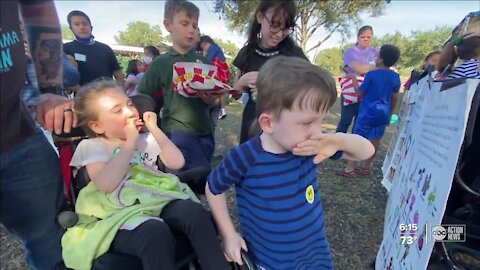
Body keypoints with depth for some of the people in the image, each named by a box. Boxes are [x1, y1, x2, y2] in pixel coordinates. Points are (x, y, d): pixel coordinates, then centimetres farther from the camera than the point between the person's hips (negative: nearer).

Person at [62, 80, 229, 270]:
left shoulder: (145, 139, 17)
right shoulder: (91, 147, 4)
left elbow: (177, 163, 4)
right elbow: (106, 184, -16)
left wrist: (154, 129, 2)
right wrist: (130, 142, -12)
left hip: (157, 202, 4)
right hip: (120, 215, -4)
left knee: (193, 211, -27)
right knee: (156, 232, -36)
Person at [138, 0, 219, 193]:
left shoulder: (204, 61, 9)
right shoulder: (161, 63, 1)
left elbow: (216, 99, 9)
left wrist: (211, 100, -12)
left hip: (204, 130, 4)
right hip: (177, 130, -4)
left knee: (201, 179, 14)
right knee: (203, 179, -12)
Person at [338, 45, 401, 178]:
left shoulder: (371, 74, -12)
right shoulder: (396, 77, 3)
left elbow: (359, 93, -6)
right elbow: (395, 98, 9)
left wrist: (354, 79, 7)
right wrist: (390, 114, 20)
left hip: (368, 112, -5)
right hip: (383, 113, 5)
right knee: (375, 140, 12)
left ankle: (350, 169, 0)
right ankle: (366, 167, 21)